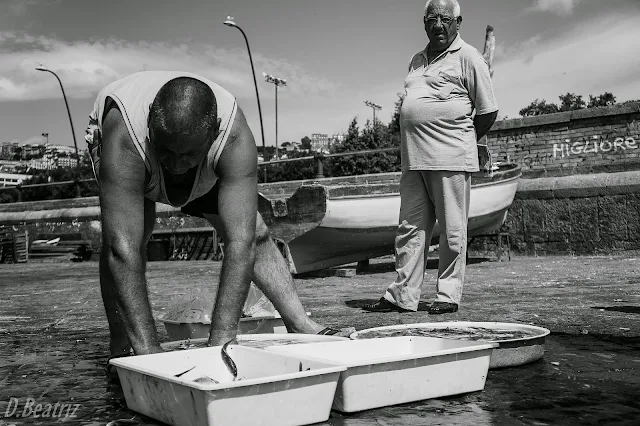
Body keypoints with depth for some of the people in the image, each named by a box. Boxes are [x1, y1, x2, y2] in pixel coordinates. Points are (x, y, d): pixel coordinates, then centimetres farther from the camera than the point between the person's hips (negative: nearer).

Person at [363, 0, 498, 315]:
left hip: (451, 160, -6)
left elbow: (488, 112, 0)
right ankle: (403, 295, 10)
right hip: (413, 159, 7)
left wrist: (461, 141, 6)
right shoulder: (417, 60, 20)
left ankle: (448, 295, 8)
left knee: (452, 232, -1)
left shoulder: (467, 57, 0)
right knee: (410, 229, 5)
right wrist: (417, 144, 15)